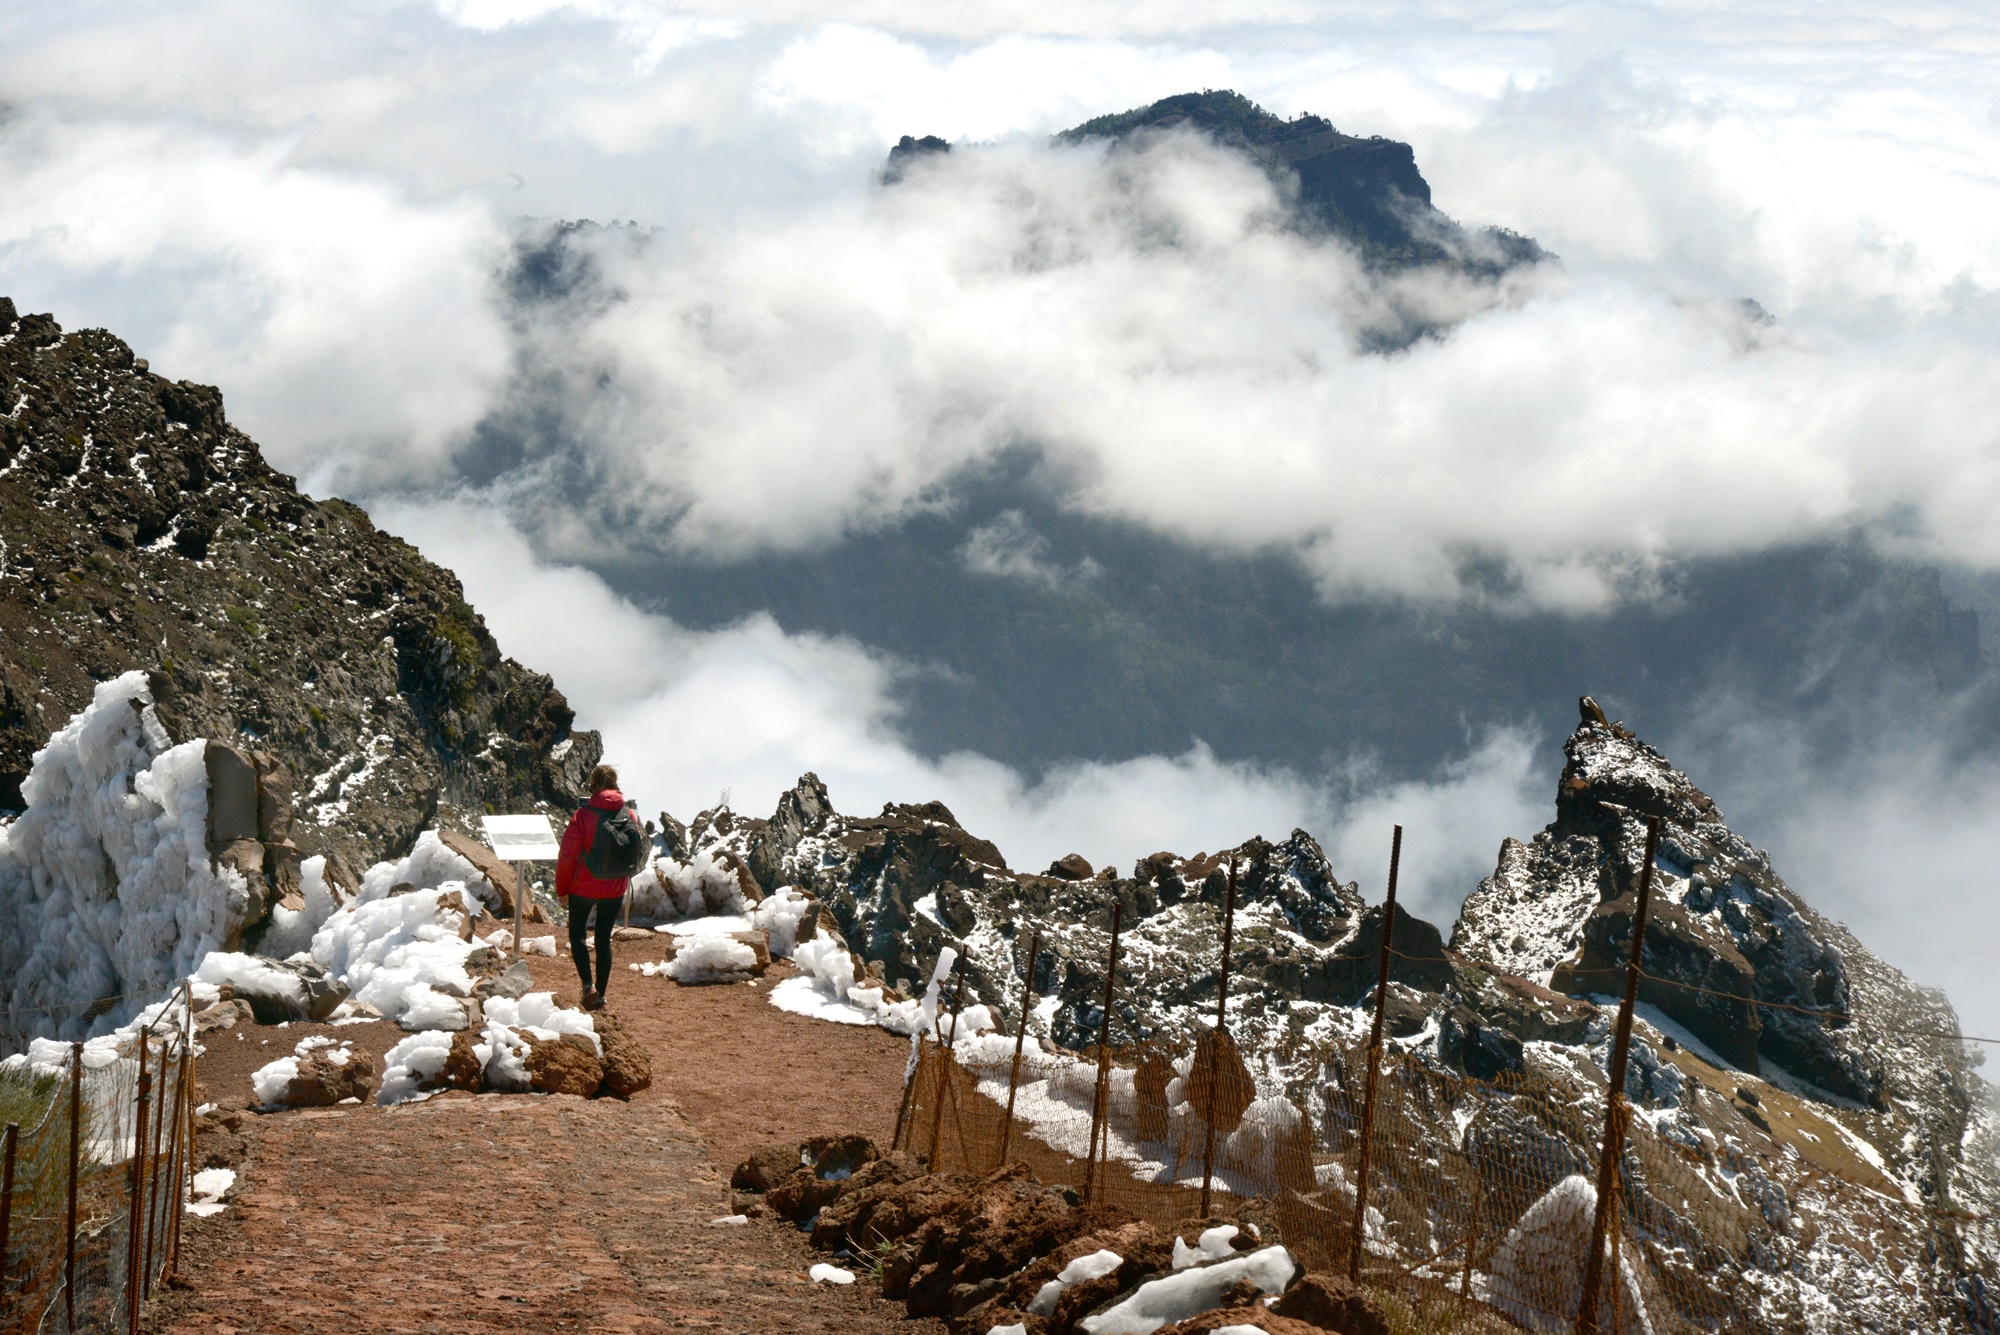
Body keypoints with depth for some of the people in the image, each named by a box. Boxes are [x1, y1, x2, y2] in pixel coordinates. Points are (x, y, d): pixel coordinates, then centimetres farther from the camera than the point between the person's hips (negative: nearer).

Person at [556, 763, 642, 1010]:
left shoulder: (583, 815, -15)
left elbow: (568, 855, -12)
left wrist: (562, 888, -1)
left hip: (584, 887, -3)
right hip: (615, 888, 3)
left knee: (578, 934, 13)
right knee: (604, 939, 13)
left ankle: (588, 986, -6)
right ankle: (600, 994, 13)